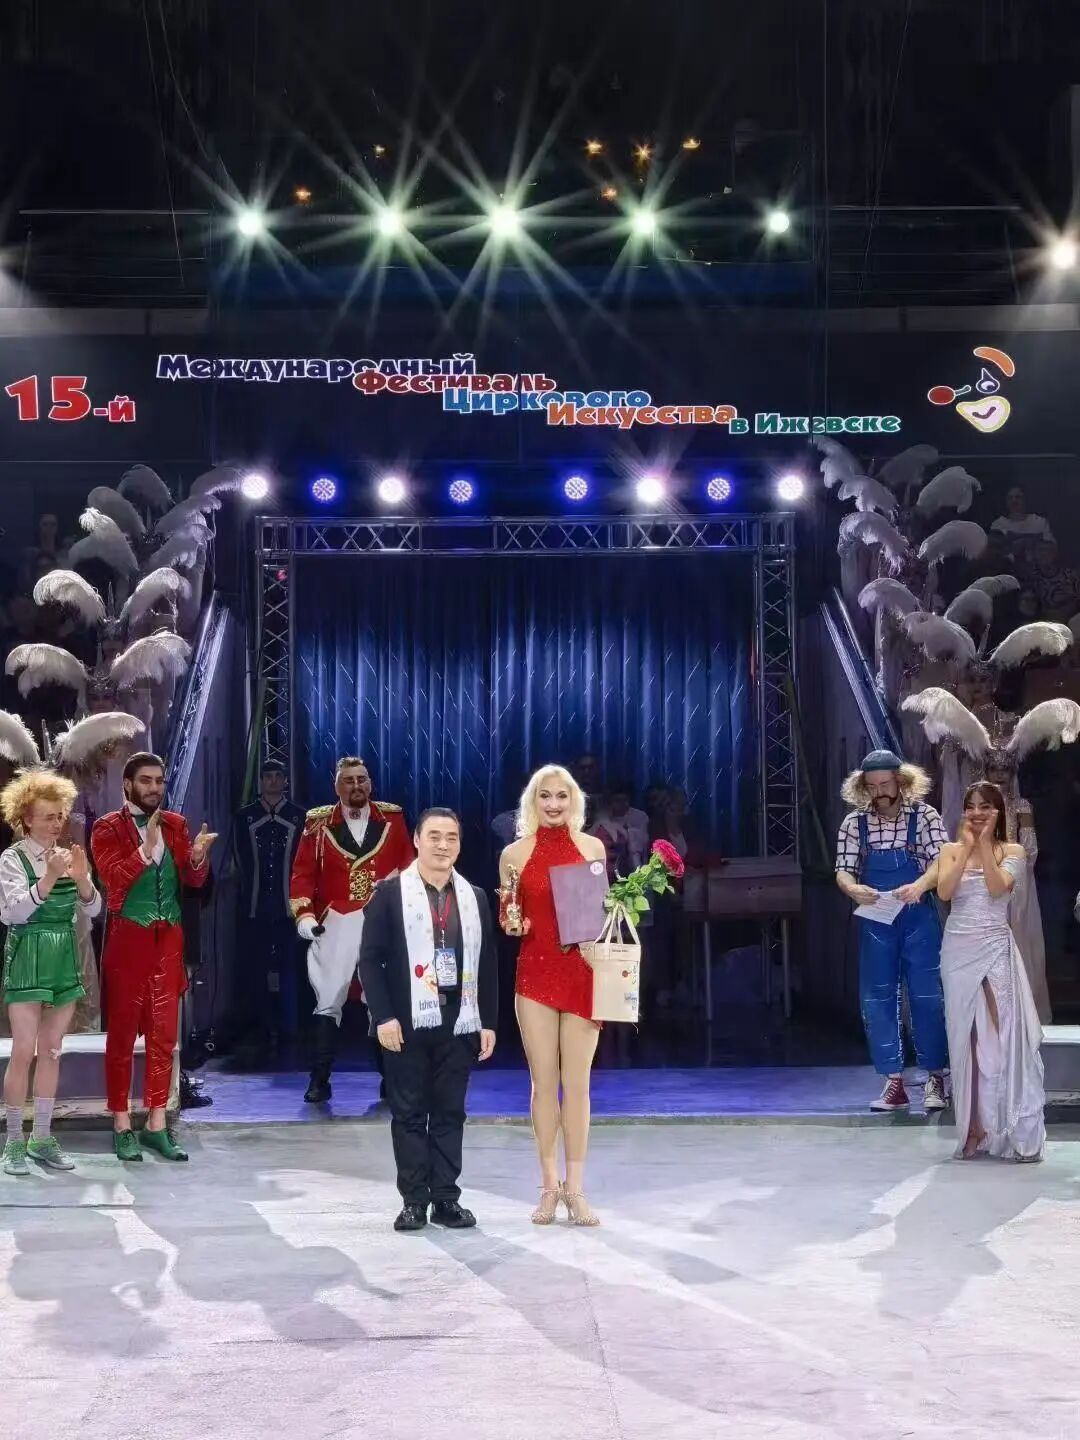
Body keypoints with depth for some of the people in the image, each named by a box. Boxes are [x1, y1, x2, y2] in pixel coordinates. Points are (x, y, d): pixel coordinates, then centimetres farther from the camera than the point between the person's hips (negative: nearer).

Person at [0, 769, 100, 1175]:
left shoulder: (68, 856, 8)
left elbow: (93, 910, 5)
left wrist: (81, 879, -15)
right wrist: (48, 879, -26)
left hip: (64, 960, 5)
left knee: (52, 1051, 9)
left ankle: (42, 1138, 16)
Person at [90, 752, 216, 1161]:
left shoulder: (175, 824, 11)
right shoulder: (108, 828, -2)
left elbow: (193, 880, 4)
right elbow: (115, 879, -17)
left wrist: (198, 856, -17)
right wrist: (147, 847, -29)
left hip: (168, 940, 4)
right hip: (127, 939, -4)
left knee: (163, 1035, 6)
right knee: (122, 1035, 2)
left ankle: (156, 1124, 14)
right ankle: (122, 1126, 10)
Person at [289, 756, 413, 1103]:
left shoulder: (392, 817, 4)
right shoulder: (319, 823, 1)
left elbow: (408, 865, 7)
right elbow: (303, 873, 0)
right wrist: (304, 915, -10)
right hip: (336, 925, -1)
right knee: (328, 1000, 1)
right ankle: (320, 1080, 6)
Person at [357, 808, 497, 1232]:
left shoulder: (475, 897, 11)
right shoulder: (390, 892, 1)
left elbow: (487, 964, 11)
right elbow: (370, 958, -4)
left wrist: (489, 1022, 6)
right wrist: (383, 1017, -11)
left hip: (458, 1021, 3)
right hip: (407, 1021, -3)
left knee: (450, 1113, 6)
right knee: (409, 1113, 3)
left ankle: (446, 1199, 13)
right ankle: (414, 1200, 9)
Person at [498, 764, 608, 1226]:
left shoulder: (592, 847, 5)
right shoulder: (515, 853, 3)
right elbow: (506, 917, 11)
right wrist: (510, 923, -11)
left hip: (582, 974, 0)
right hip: (535, 974, 0)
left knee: (577, 1084, 2)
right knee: (543, 1083, 3)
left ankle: (575, 1188, 8)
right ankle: (549, 1186, 14)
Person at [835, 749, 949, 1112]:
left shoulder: (924, 816, -6)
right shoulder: (854, 822, -1)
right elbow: (843, 870, -3)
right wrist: (853, 889, -27)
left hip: (919, 920, -2)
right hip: (875, 922, 2)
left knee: (927, 997, 1)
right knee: (876, 1000, 2)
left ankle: (935, 1079, 13)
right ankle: (894, 1083, 9)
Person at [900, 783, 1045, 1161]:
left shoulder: (1012, 851, 4)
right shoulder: (951, 851, 8)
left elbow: (997, 888, -14)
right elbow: (944, 891, -9)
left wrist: (985, 844, -12)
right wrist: (967, 847, -8)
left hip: (996, 949, -2)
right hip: (958, 950, 2)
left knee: (1006, 1036, -8)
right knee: (965, 1038, 4)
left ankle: (1017, 1132, -5)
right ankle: (974, 1129, 9)